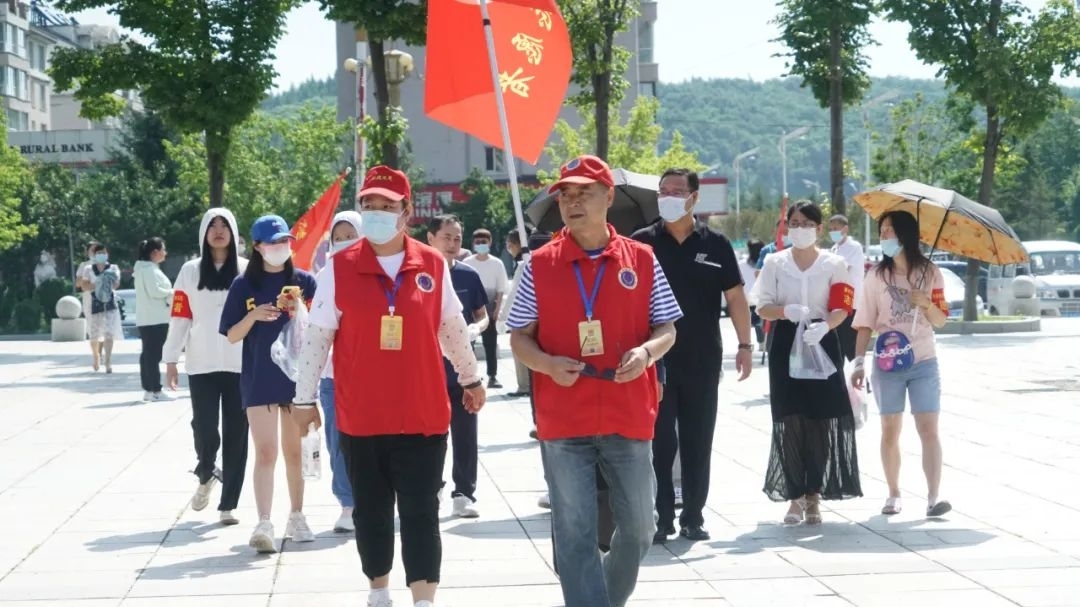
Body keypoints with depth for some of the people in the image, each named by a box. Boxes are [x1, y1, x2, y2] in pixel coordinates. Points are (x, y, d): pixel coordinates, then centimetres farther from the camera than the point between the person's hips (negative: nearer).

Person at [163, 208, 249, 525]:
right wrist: (171, 360, 0)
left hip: (241, 366, 0)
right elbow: (179, 319, 4)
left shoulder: (248, 271, 4)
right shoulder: (190, 271, 6)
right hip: (202, 366, 0)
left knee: (236, 434, 1)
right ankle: (206, 475, 27)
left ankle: (228, 504, 9)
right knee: (204, 429, -6)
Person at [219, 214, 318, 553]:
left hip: (297, 375, 2)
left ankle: (296, 518, 25)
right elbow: (231, 336, 2)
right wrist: (253, 316, -17)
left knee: (294, 451, 12)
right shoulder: (244, 286, 1)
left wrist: (301, 313, -16)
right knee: (265, 453, -8)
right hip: (259, 380, -1)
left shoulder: (304, 282, 3)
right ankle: (263, 525, -13)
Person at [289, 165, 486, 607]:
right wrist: (304, 397, 1)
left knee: (421, 515, -1)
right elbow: (316, 336, 1)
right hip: (360, 418, 0)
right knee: (370, 512, 13)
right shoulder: (338, 268, -3)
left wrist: (471, 378, 22)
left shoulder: (434, 265, 1)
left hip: (423, 415, 0)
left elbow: (453, 329, 14)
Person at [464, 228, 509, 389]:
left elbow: (501, 289, 1)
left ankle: (492, 376, 5)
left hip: (489, 309, 0)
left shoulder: (497, 264, 0)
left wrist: (497, 309, -7)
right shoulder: (467, 263, -1)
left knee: (490, 343, 1)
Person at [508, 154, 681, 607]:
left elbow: (666, 329, 7)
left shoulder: (642, 260, 3)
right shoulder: (539, 265, 2)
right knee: (575, 533, -1)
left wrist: (646, 352, -15)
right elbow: (519, 338, 4)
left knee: (638, 527, 12)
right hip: (563, 421, -1)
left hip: (629, 417, 1)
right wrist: (548, 364, -17)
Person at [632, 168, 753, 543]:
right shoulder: (642, 243, 1)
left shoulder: (715, 244, 3)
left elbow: (735, 297, 5)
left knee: (697, 441, 7)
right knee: (659, 440, 1)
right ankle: (660, 518, 7)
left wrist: (744, 346, 0)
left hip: (703, 360, 1)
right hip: (655, 357, -1)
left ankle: (694, 517, 15)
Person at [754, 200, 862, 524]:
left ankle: (814, 496, 9)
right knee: (790, 421, -3)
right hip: (785, 343, 1)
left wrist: (824, 325, -26)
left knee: (820, 420, -1)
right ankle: (795, 496, 4)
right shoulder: (775, 262, 7)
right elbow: (763, 307, 4)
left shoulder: (834, 264, 4)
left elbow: (841, 308, -5)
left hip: (821, 342, -1)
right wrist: (787, 310, -18)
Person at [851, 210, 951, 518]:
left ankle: (934, 496, -11)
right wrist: (859, 361, -5)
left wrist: (926, 303, -14)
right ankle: (893, 494, 13)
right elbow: (865, 323, 2)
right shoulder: (877, 275, 3)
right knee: (890, 431, 5)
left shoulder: (930, 272, 3)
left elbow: (940, 320, 6)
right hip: (887, 364, 1)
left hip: (923, 363, -1)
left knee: (929, 430, -7)